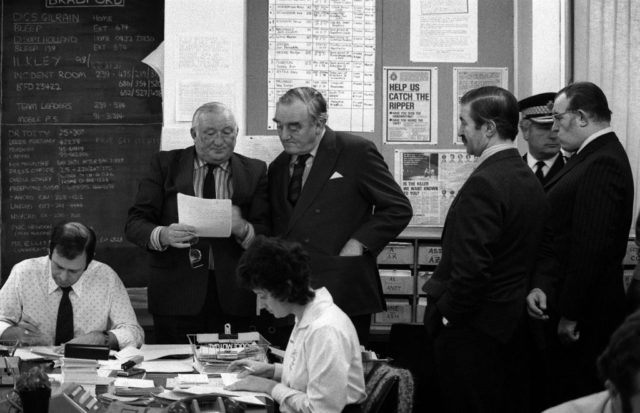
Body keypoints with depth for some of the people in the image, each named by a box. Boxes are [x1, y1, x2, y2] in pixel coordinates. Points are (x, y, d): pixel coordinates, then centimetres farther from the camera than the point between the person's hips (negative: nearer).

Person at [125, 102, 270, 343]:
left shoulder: (254, 172, 9)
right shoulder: (166, 165, 8)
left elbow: (268, 235, 1)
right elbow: (135, 224, 1)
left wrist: (242, 229, -21)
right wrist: (163, 235, -20)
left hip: (232, 297, 0)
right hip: (176, 295, 0)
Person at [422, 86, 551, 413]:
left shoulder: (484, 184, -19)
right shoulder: (530, 180, 10)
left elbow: (471, 267, -23)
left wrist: (445, 314, -12)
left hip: (474, 327, -9)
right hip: (513, 322, 9)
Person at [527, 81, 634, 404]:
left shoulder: (602, 165, -18)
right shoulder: (596, 157, 12)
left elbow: (590, 247, -23)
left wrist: (570, 315, -20)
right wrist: (540, 286, -2)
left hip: (583, 317, -9)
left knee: (573, 398, -1)